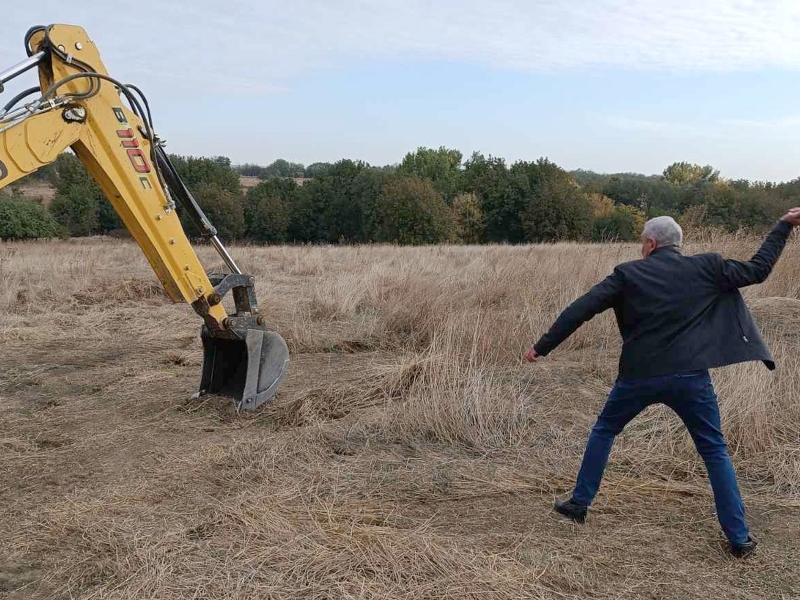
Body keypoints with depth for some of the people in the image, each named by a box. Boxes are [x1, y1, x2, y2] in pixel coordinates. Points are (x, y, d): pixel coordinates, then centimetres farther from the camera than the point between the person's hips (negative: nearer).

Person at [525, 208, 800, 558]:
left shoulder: (627, 274, 0)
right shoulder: (708, 267, 3)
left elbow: (579, 310, -4)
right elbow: (758, 269, 13)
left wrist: (542, 346, 1)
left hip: (639, 376, -1)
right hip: (690, 377, 1)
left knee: (603, 432, 23)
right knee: (715, 452, 15)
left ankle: (579, 503, 27)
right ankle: (739, 538, 15)